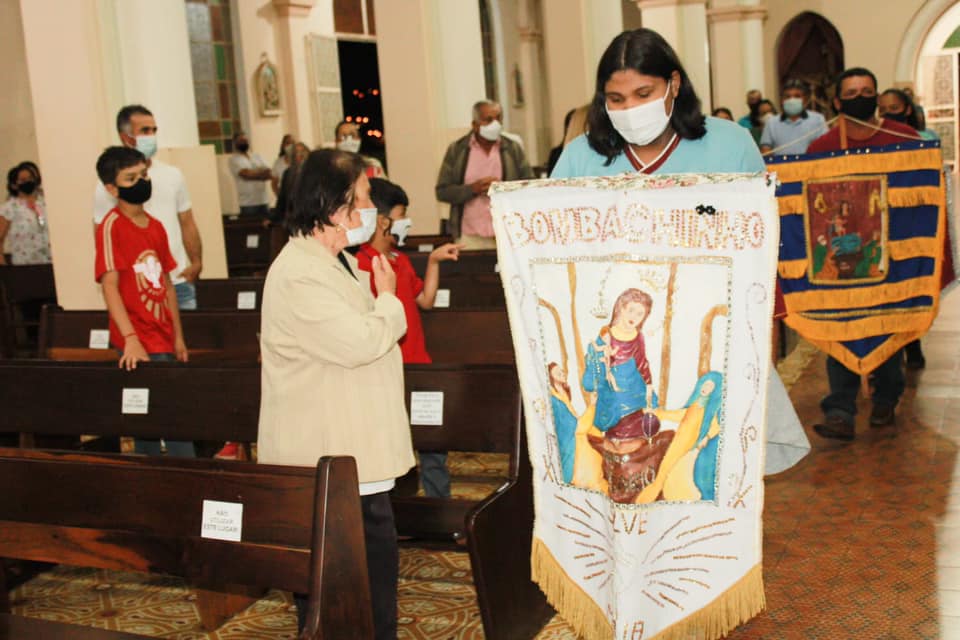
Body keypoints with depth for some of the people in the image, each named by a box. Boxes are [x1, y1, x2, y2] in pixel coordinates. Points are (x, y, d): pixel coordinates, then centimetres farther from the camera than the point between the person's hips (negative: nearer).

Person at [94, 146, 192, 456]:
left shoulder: (155, 226, 10)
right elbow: (109, 285, -17)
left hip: (163, 340, 7)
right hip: (139, 344, -7)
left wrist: (178, 337, 16)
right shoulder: (111, 226, -10)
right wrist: (131, 339, -26)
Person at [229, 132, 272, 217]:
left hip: (263, 201, 6)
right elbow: (246, 174, -16)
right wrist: (262, 172, -2)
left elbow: (270, 173, 6)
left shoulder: (256, 156, 17)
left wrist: (254, 174, -12)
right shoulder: (234, 159, -1)